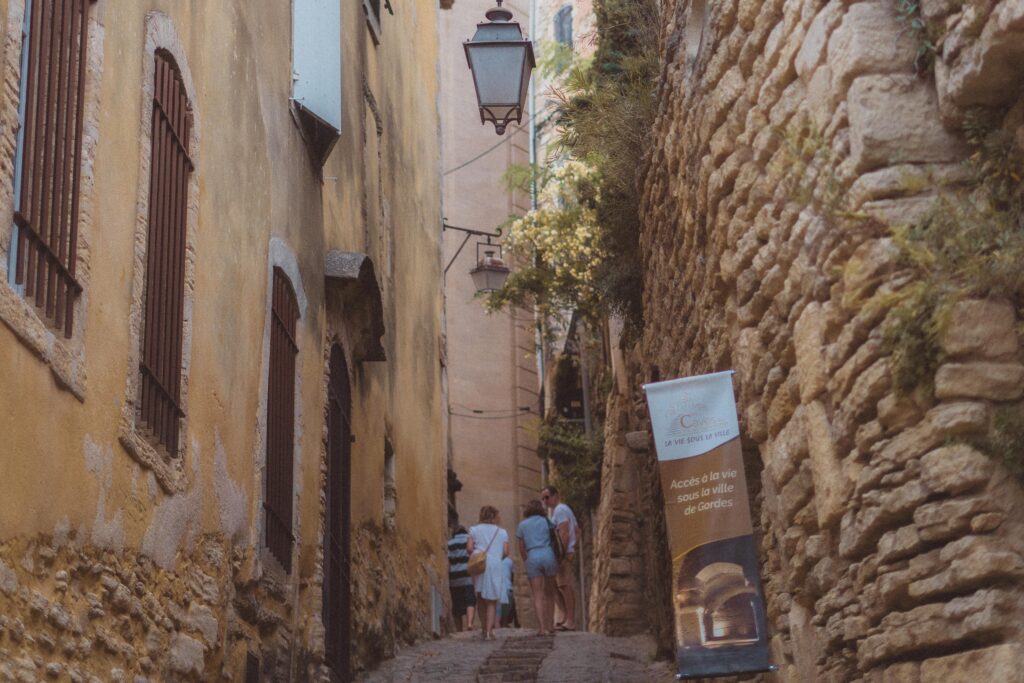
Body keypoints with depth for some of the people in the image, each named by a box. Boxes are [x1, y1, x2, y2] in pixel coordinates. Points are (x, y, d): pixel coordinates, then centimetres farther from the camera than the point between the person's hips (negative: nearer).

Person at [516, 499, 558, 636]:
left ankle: (541, 627, -15)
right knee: (549, 593, 13)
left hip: (532, 558, 0)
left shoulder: (522, 525, 13)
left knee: (537, 595, -2)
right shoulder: (546, 521, 11)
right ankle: (550, 625, 15)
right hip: (548, 555, 0)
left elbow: (521, 548, 13)